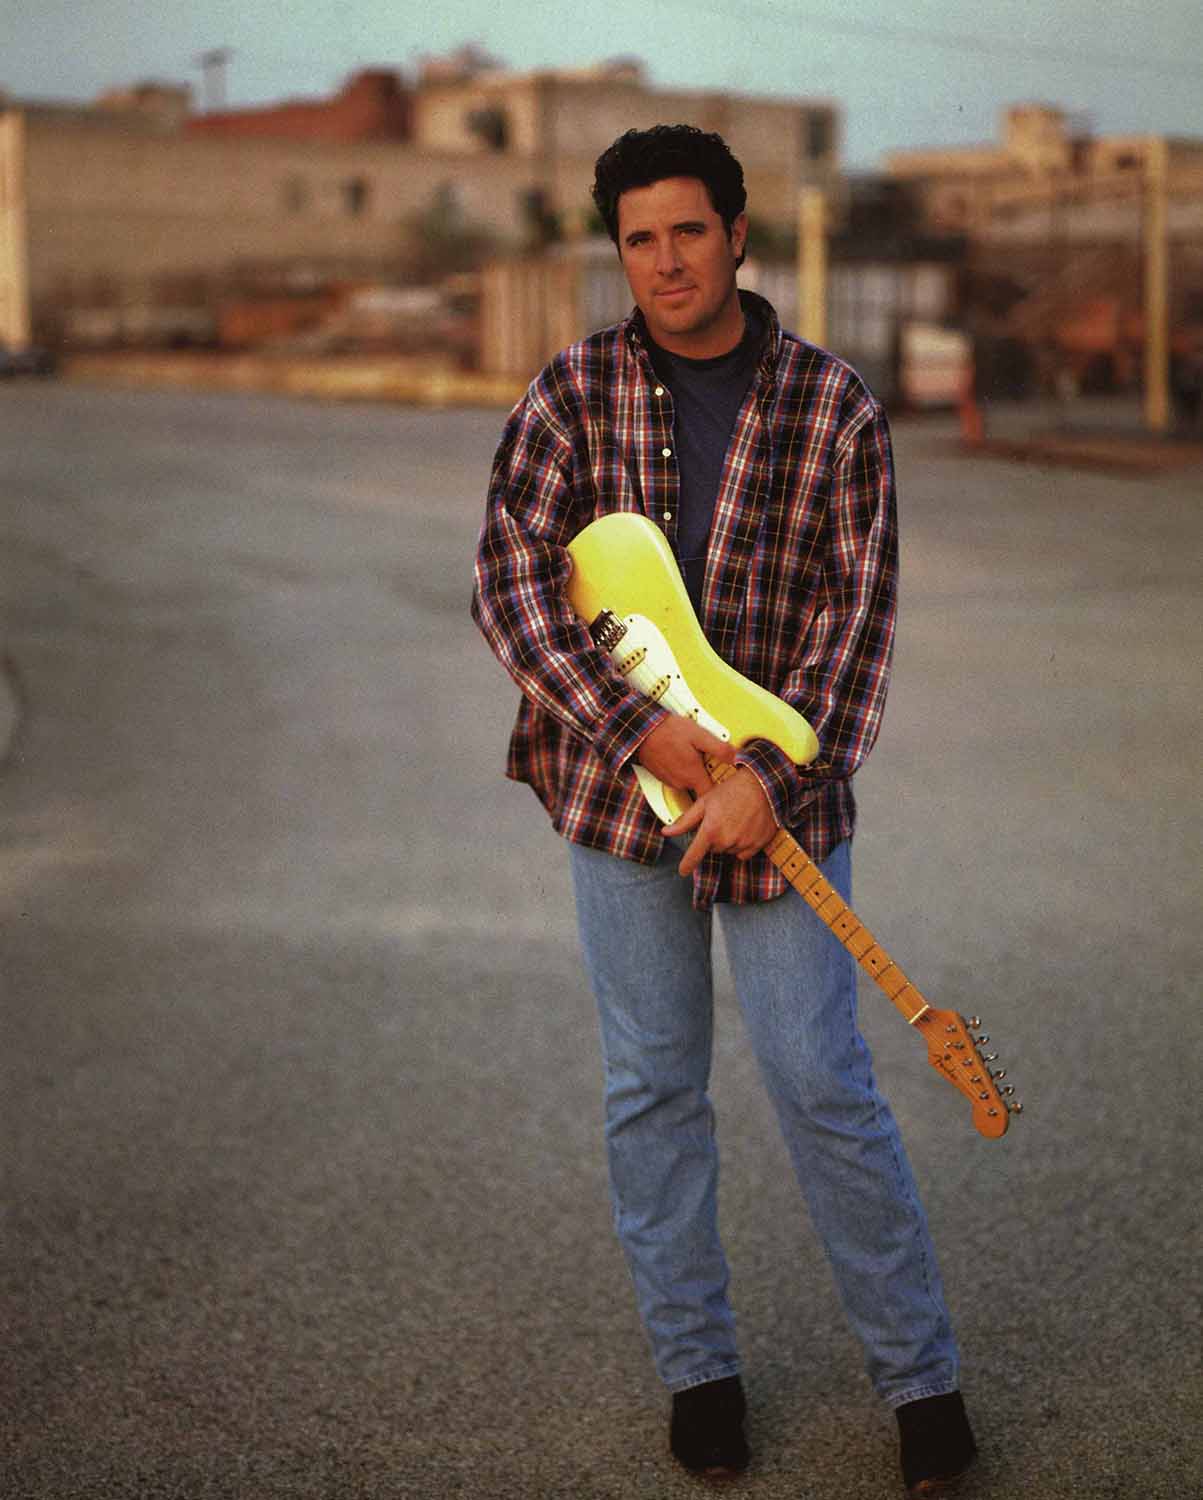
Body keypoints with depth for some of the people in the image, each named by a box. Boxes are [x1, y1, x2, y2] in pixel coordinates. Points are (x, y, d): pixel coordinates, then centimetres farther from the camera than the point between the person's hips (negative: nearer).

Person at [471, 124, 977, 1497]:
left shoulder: (833, 405, -3)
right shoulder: (571, 395, -1)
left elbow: (857, 611, -6)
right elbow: (509, 582, -7)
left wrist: (771, 776, -17)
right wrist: (639, 728, -18)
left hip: (779, 789, -1)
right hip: (616, 783, 2)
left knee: (822, 1084, -1)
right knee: (652, 1088, 8)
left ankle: (921, 1377, 14)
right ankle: (696, 1370, 24)